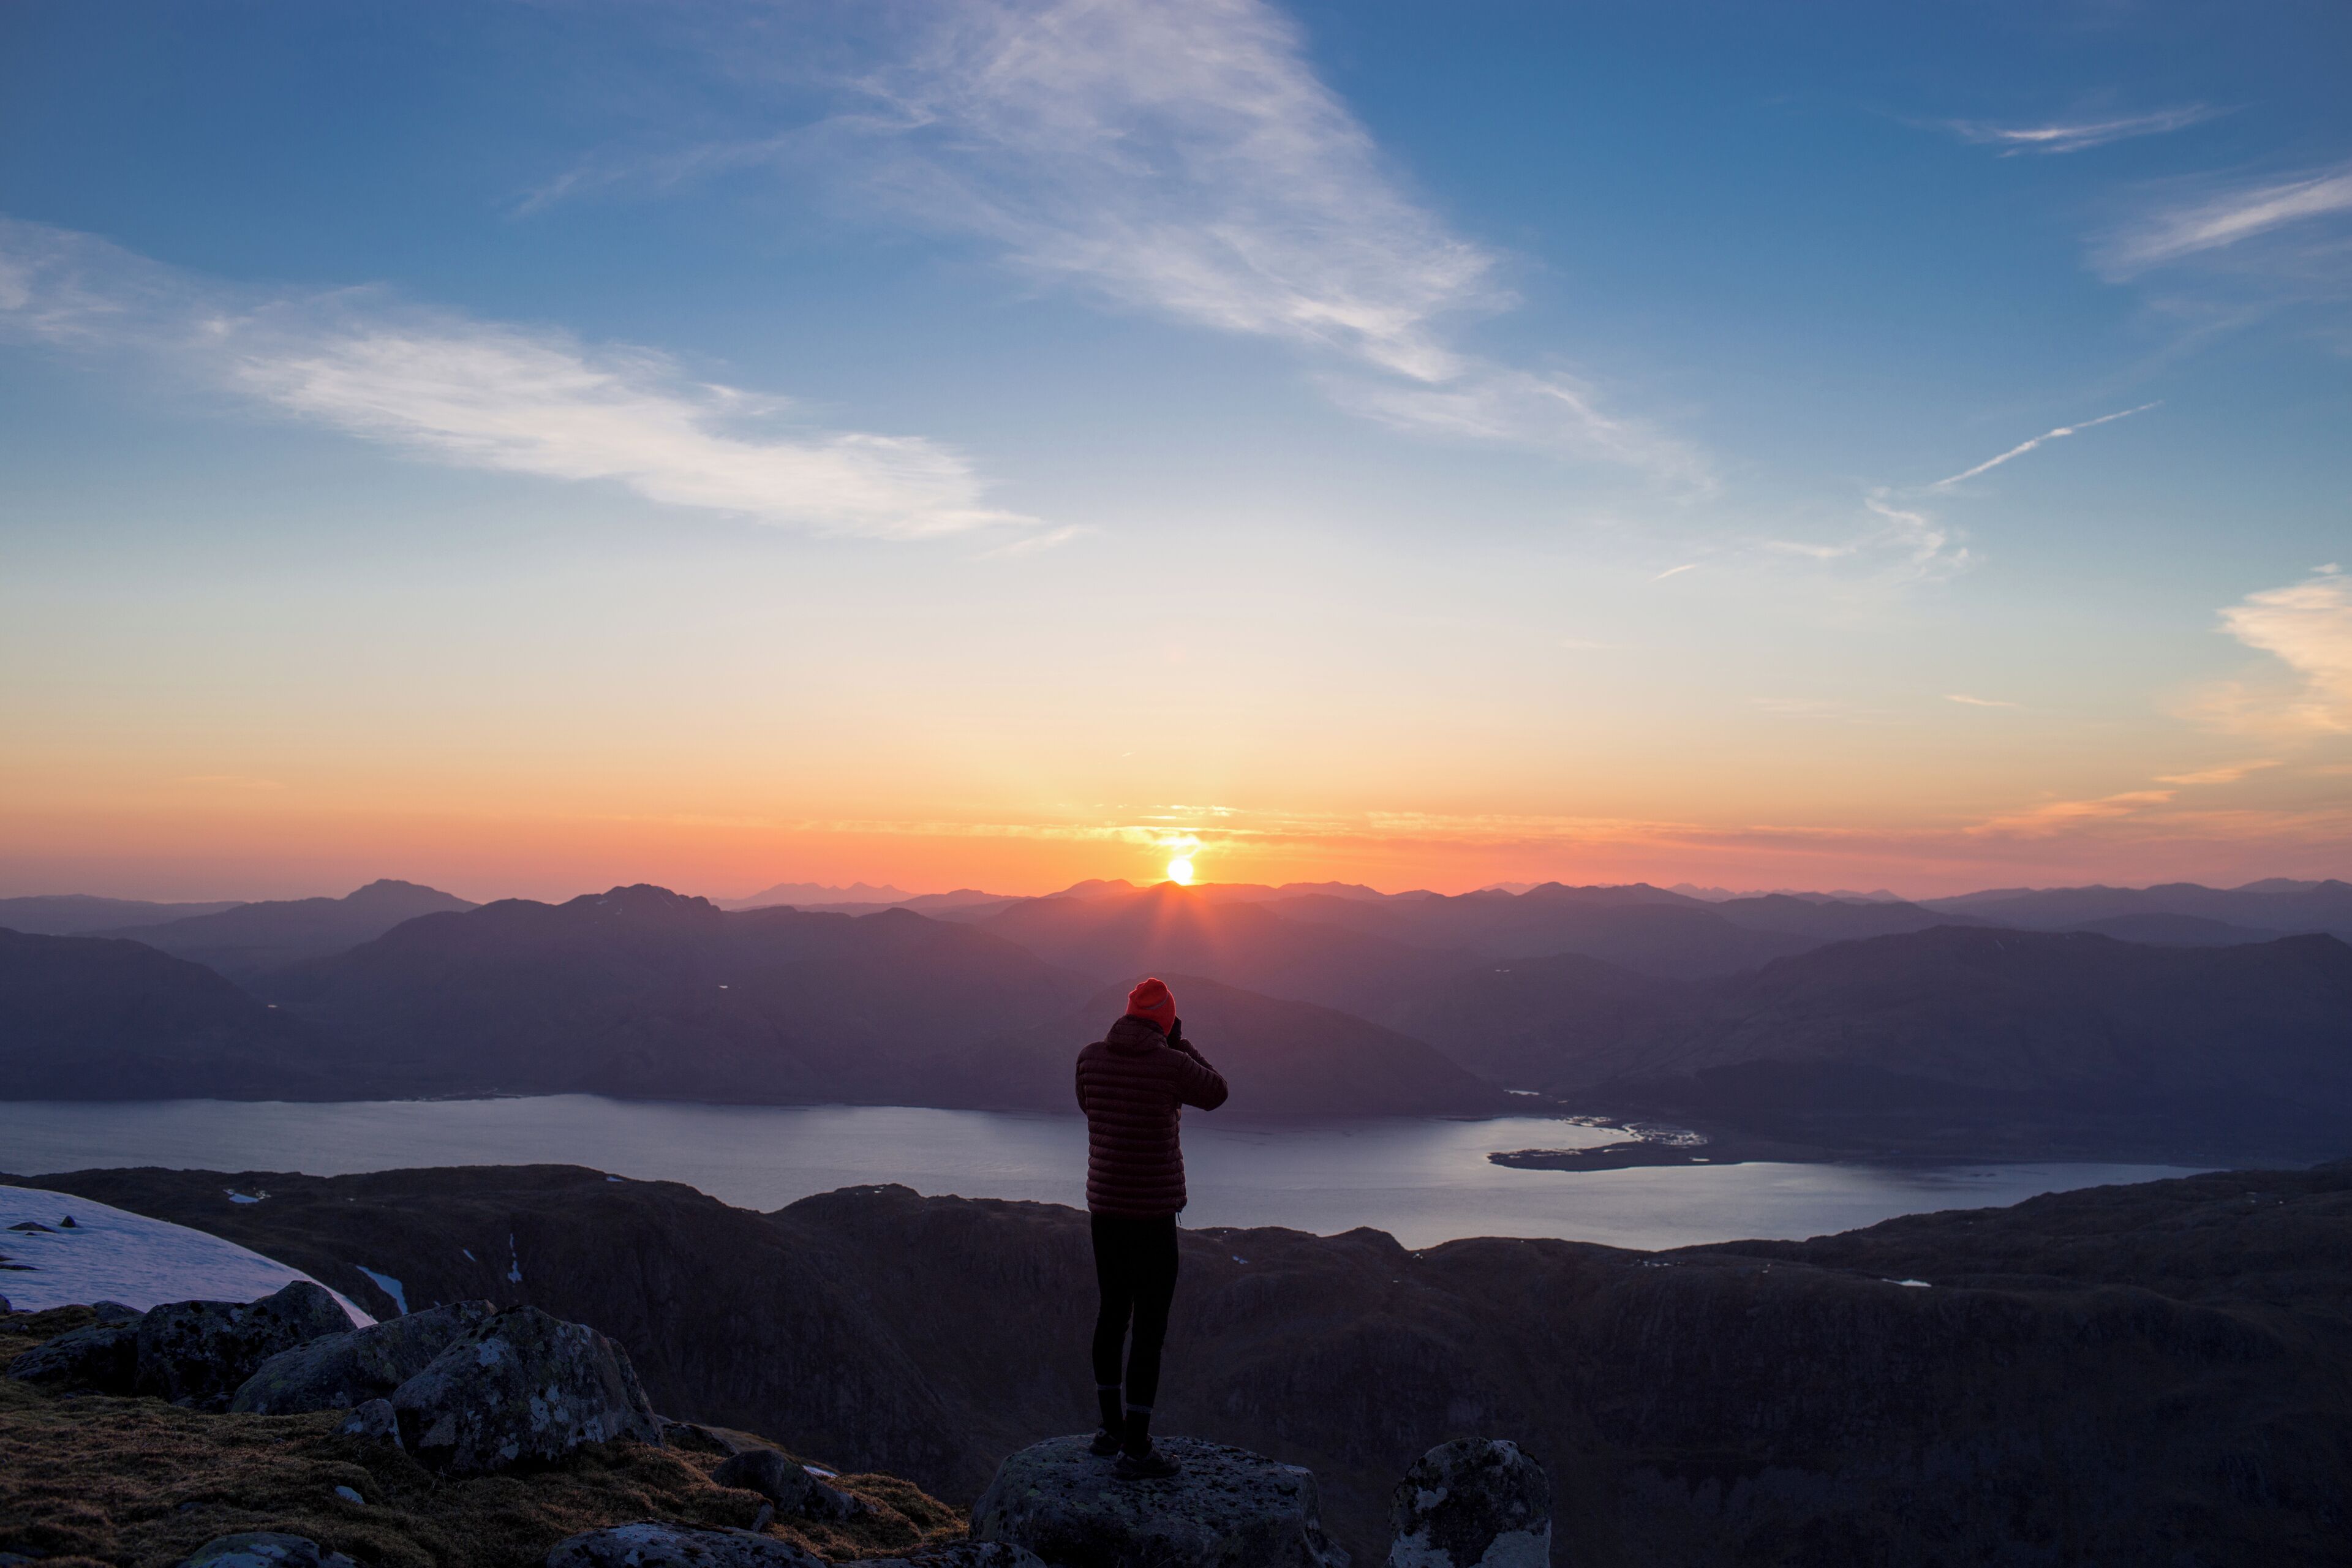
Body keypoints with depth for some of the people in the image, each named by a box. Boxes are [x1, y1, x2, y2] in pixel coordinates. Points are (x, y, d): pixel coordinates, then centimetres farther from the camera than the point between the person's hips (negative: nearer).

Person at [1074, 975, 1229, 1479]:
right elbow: (1216, 1094, 5)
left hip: (1104, 1208, 6)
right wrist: (1180, 1043, 10)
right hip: (1154, 1214, -6)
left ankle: (1111, 1427, 31)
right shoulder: (1170, 1064, -15)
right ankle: (1136, 1449, 4)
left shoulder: (1090, 1058, -2)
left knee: (1112, 1312, 20)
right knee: (1150, 1327, 1)